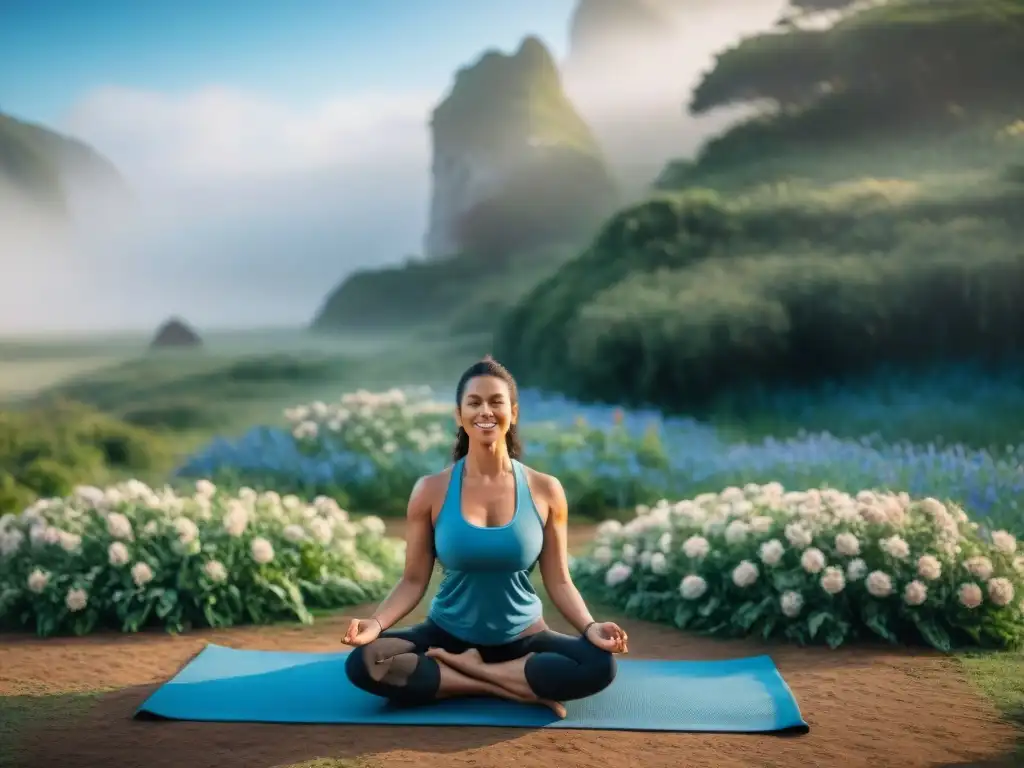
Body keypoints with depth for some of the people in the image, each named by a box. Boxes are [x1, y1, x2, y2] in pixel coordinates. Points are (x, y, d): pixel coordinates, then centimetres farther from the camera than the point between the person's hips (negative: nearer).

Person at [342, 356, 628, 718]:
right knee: (362, 663, -27)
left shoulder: (545, 490, -4)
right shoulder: (430, 491, -5)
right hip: (448, 634, 0)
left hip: (523, 639, 0)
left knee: (599, 664, -28)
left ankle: (460, 667, -15)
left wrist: (590, 627, -18)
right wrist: (376, 622, -21)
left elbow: (558, 581, -1)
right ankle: (518, 688, -19)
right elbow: (414, 580, -3)